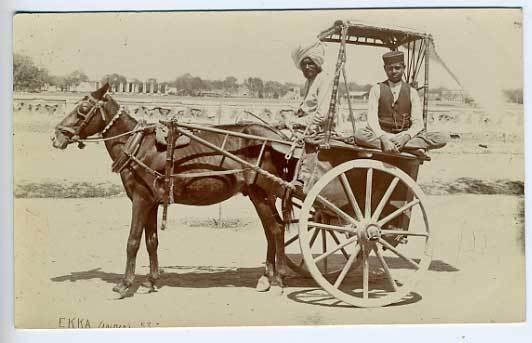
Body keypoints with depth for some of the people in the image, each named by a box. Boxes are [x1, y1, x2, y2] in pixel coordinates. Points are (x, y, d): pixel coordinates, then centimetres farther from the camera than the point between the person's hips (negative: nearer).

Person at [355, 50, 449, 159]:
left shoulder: (411, 92, 8)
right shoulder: (377, 89, 4)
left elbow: (418, 123, -1)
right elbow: (372, 119, -8)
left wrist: (406, 136, -24)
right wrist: (383, 139, -27)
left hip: (404, 136, 1)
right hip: (381, 134, -1)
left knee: (442, 138, -20)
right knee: (359, 134, -35)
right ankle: (413, 149, -34)